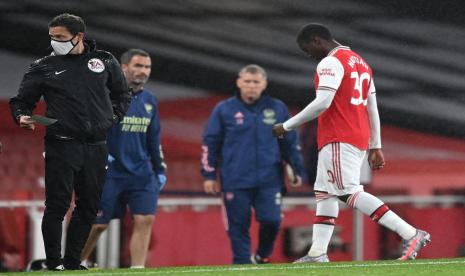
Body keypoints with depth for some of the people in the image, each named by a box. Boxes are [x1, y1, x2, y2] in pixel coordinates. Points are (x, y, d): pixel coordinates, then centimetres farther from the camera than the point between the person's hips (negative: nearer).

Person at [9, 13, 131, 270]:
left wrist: (114, 118, 10)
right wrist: (22, 117, -11)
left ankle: (72, 261, 18)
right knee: (57, 205, -8)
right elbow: (21, 100, 9)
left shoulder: (105, 61, 9)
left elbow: (123, 94, 23)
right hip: (62, 146, -3)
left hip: (97, 147, 3)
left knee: (89, 206, 7)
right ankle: (54, 263, -1)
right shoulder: (43, 67, 3)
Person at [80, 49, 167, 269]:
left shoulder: (149, 100, 12)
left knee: (145, 219, -8)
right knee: (98, 223, 2)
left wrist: (160, 169, 17)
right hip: (110, 173, -5)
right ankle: (78, 262, 23)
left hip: (142, 174, 5)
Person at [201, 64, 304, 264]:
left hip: (269, 180, 1)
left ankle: (262, 257, 13)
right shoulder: (224, 109, 4)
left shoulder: (277, 109, 9)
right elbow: (210, 144, 6)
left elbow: (290, 142, 15)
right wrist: (209, 175, 2)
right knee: (239, 226, -1)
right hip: (236, 182, -1)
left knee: (271, 220, -11)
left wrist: (297, 171, 12)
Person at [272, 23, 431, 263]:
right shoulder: (360, 62, 20)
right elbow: (372, 107, 20)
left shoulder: (331, 63, -11)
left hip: (339, 140, -10)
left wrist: (287, 126, -14)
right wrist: (375, 146, 21)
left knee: (348, 192, -15)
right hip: (359, 139, 10)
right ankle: (317, 253, 9)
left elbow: (322, 103, -22)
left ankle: (410, 234, -23)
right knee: (324, 192, 13)